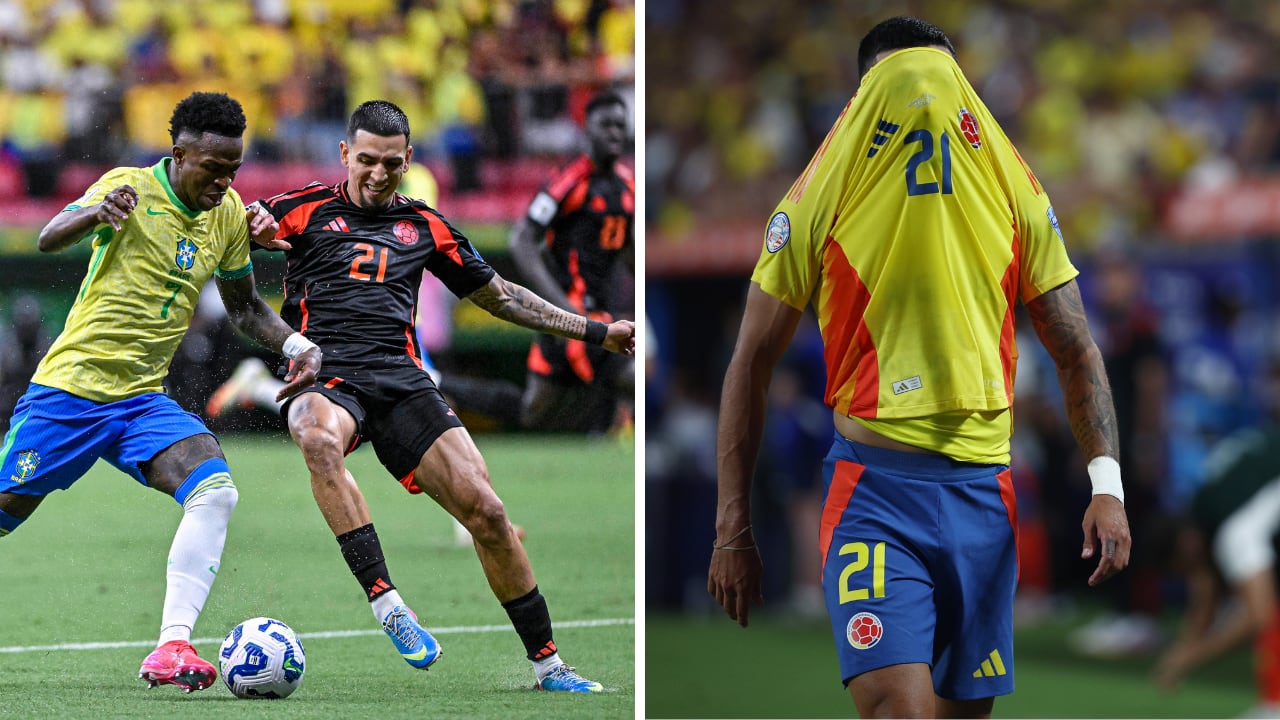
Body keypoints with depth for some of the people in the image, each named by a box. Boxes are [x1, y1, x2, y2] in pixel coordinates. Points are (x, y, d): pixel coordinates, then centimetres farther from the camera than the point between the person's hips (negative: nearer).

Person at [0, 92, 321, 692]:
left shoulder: (229, 215, 5)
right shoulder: (131, 187, -11)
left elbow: (244, 307, 20)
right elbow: (49, 240, -26)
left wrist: (297, 345, 1)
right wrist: (97, 214, -48)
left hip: (143, 400, 4)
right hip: (69, 388, -4)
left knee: (215, 490, -21)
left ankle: (171, 649, -27)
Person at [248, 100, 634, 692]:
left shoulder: (423, 226, 21)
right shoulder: (305, 210, 12)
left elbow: (498, 295, 31)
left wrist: (596, 332, 31)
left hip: (401, 378, 3)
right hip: (323, 378, -3)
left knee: (485, 512, -12)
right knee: (318, 439, -41)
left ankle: (547, 663, 2)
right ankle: (385, 601, -41)